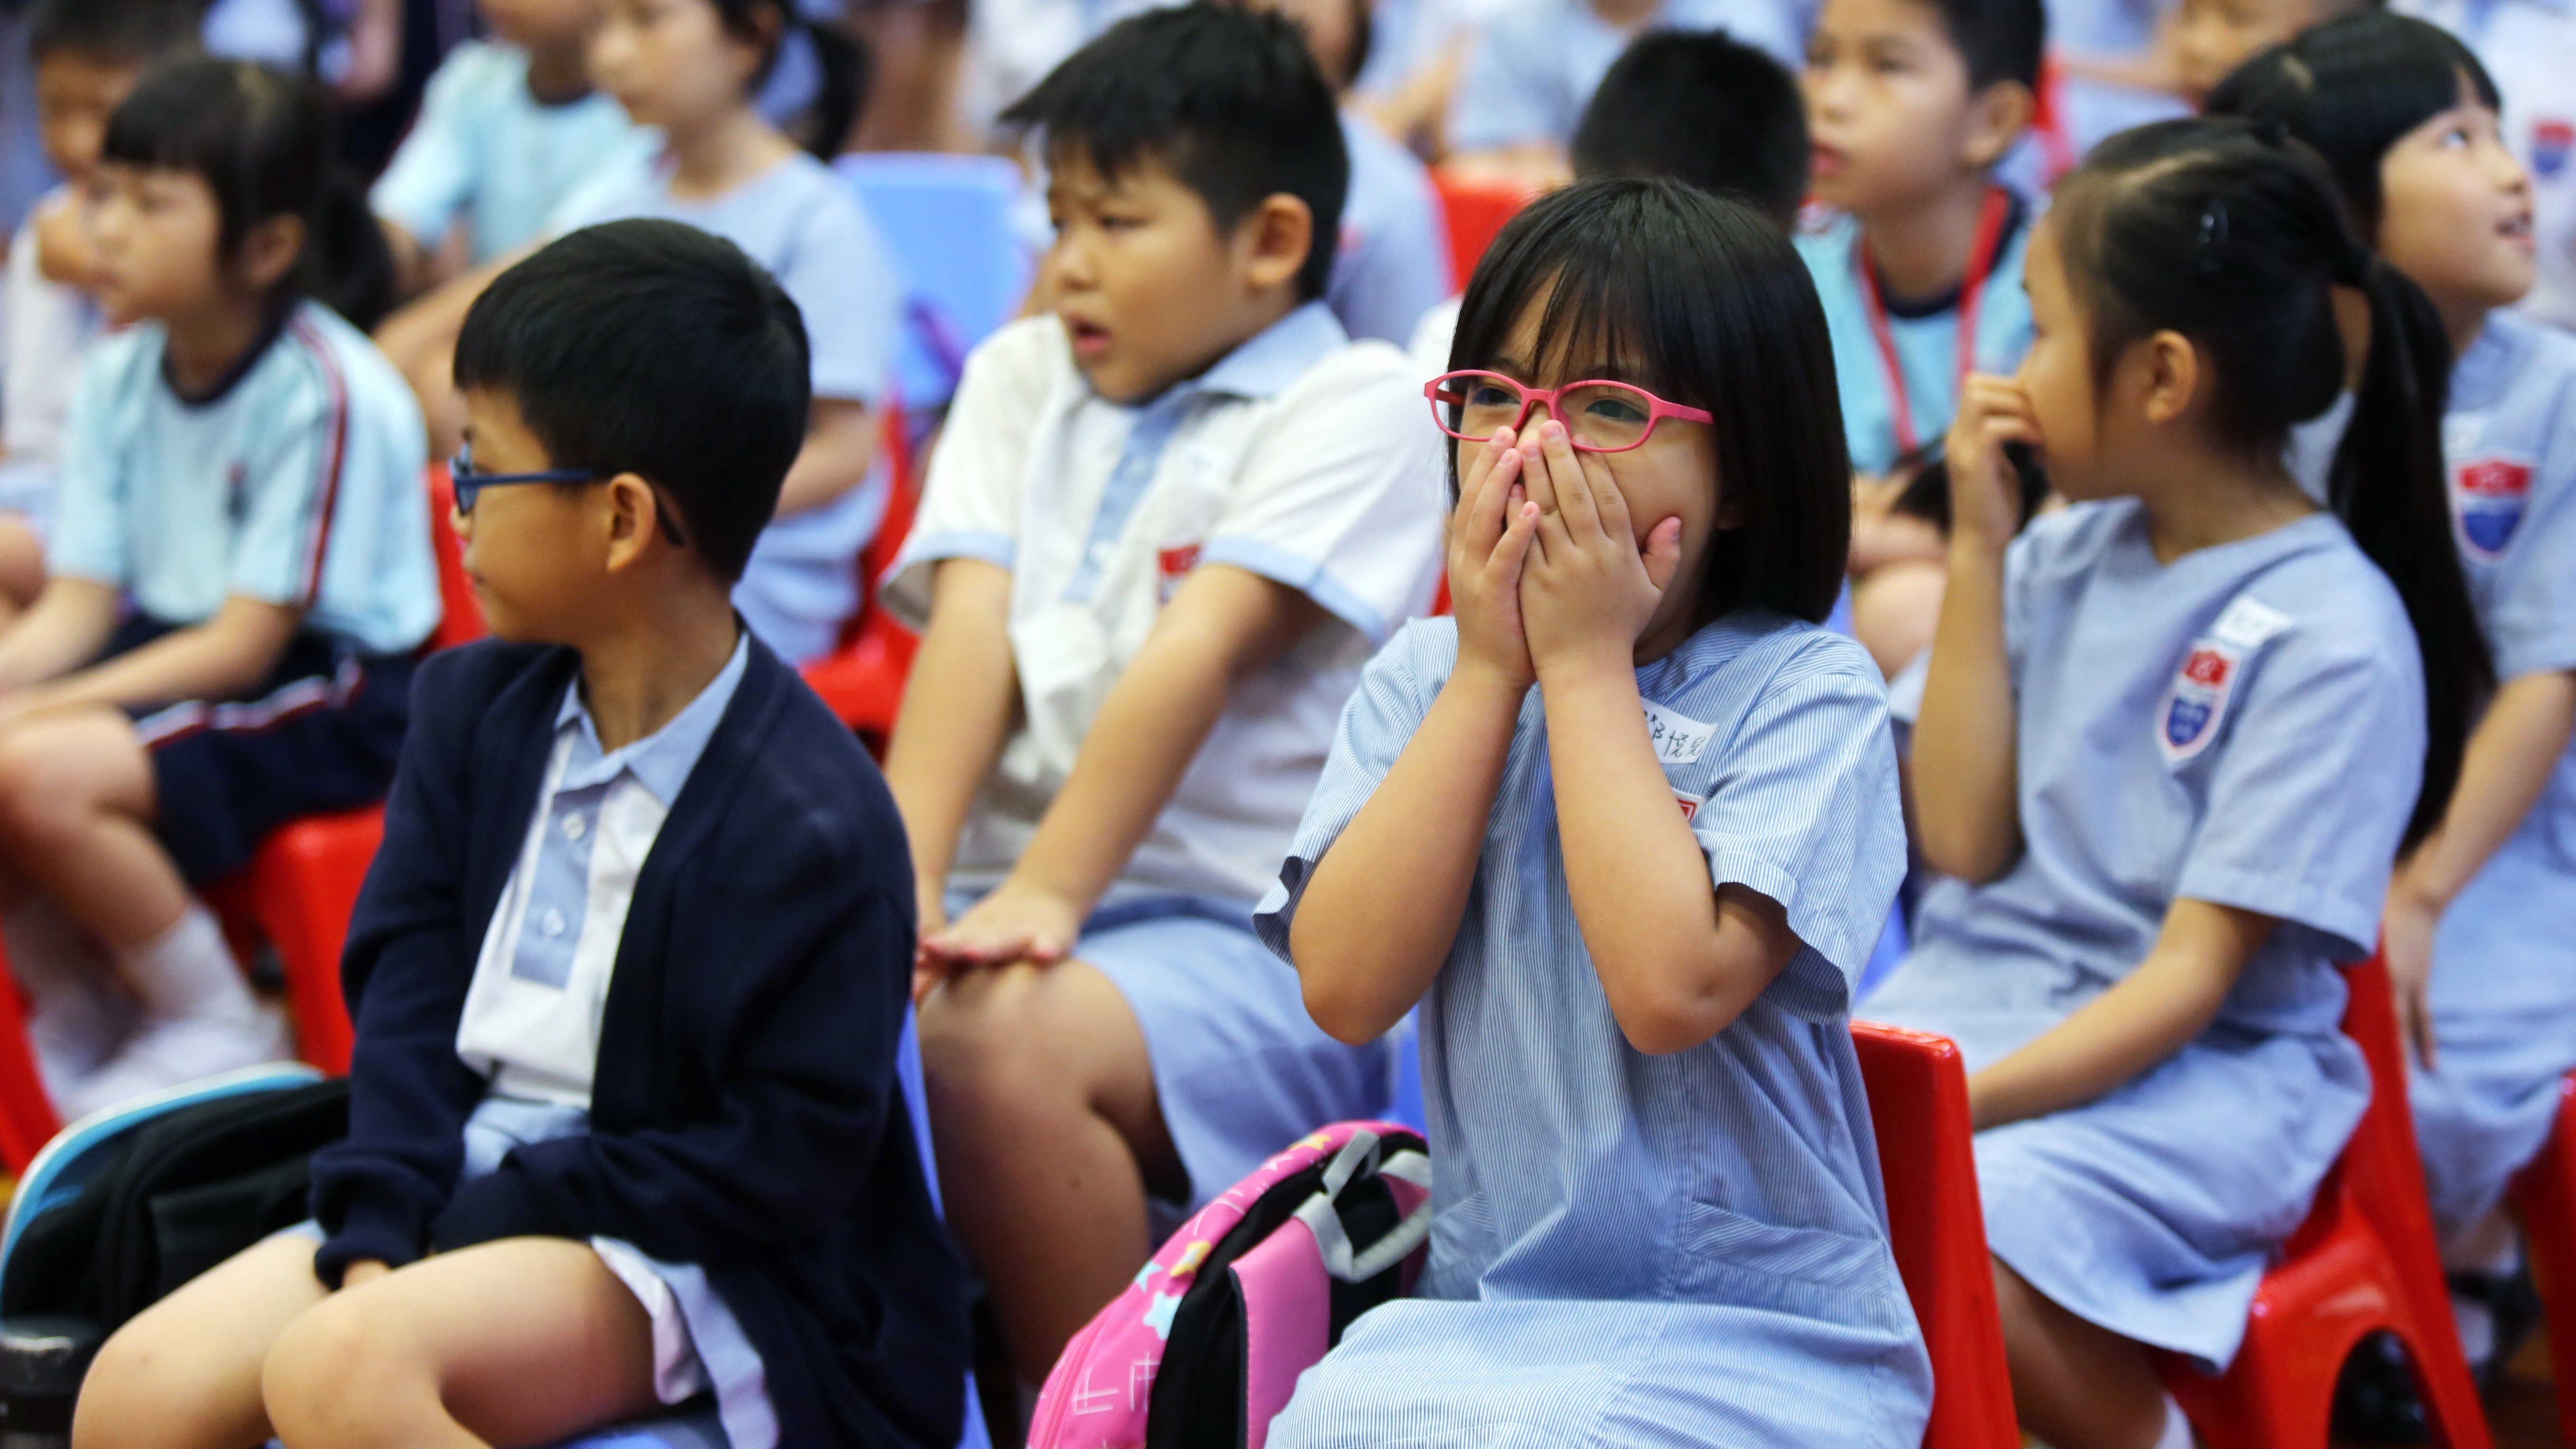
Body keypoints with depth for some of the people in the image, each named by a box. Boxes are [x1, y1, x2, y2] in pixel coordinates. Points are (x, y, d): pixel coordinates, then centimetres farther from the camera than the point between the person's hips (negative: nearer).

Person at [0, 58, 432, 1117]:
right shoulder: (121, 373, 3)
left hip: (327, 689, -8)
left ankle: (221, 1030, -6)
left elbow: (247, 642, -19)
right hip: (171, 652, 8)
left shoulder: (325, 393, -20)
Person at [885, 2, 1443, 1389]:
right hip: (1014, 898, 6)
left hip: (1247, 931, -6)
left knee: (997, 1039, -34)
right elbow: (971, 632, 4)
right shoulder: (1019, 377, 19)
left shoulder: (1355, 404, 0)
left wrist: (1045, 896, -22)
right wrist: (903, 883, -11)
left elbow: (1197, 657, -12)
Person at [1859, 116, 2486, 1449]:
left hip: (2200, 1068, -6)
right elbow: (1964, 843, 3)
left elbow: (2192, 977, -13)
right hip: (1971, 994, 6)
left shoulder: (2330, 634, -11)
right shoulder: (2066, 553, 8)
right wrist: (1977, 547, 1)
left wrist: (1964, 1104, -23)